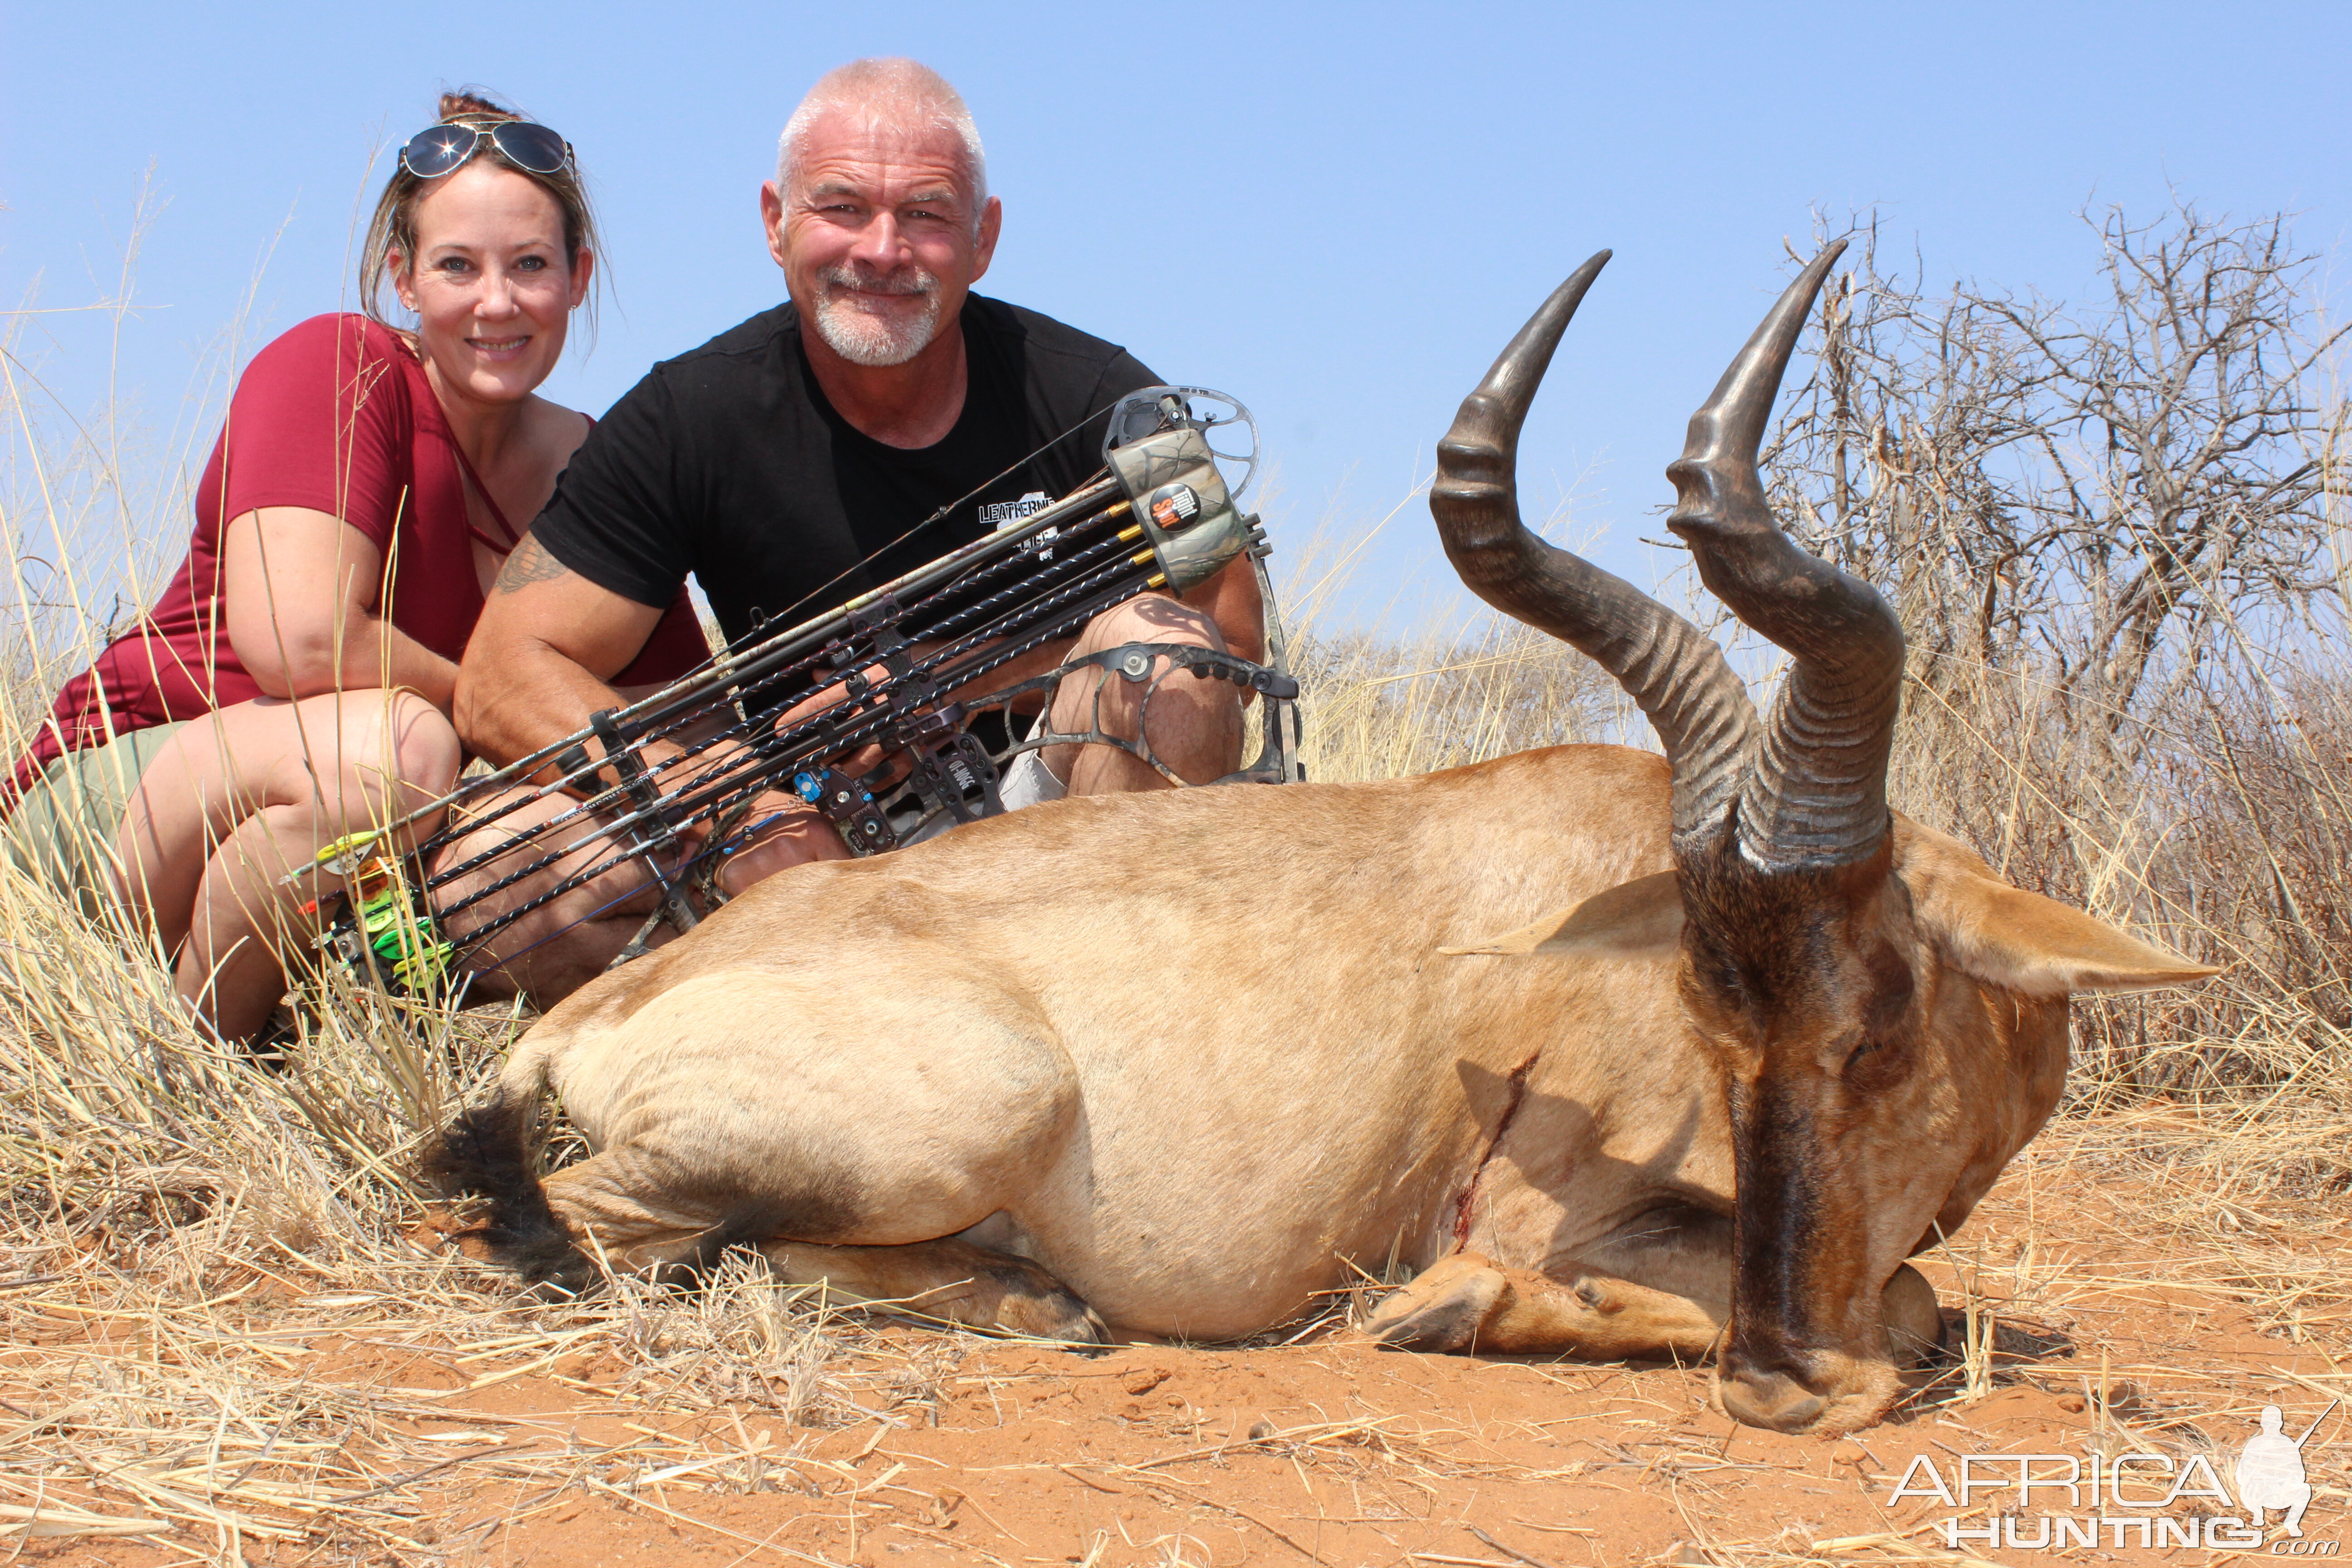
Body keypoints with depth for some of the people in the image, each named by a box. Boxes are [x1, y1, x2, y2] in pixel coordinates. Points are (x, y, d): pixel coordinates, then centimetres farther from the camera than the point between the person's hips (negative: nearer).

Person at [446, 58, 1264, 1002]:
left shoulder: (1093, 399, -6)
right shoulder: (687, 420, -6)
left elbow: (1233, 631, -5)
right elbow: (503, 677, -10)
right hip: (821, 839, 1)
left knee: (1154, 637, -29)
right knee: (499, 866, -21)